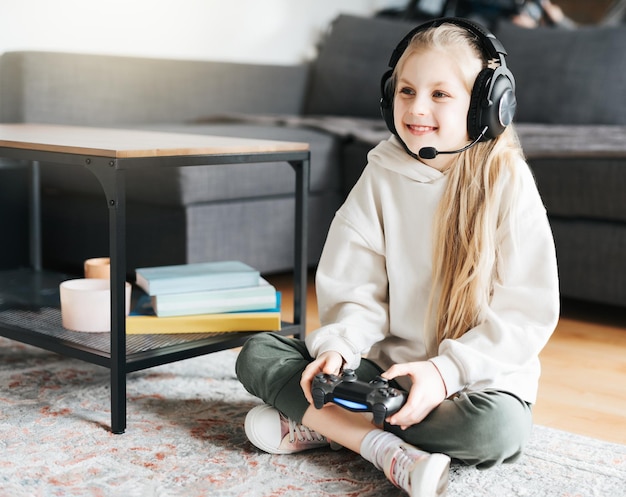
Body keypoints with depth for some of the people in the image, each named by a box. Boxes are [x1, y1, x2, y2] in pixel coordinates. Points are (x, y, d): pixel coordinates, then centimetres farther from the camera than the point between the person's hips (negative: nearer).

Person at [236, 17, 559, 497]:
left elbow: (528, 312, -12)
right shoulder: (381, 178, 0)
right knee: (257, 354, -10)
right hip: (386, 364, 3)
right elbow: (356, 288, 0)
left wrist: (446, 369, -23)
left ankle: (326, 426, -18)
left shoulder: (508, 186, -10)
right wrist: (338, 346, -21)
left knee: (499, 428, -36)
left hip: (478, 377, -2)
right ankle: (390, 452, -24)